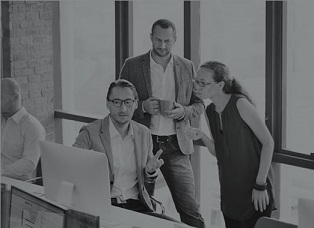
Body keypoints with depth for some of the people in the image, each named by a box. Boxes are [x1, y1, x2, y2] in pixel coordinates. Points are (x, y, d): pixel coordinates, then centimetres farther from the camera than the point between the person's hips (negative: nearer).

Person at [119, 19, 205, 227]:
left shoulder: (187, 67, 7)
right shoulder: (132, 66, 1)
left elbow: (199, 104, 11)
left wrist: (183, 111, -11)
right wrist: (143, 107, -15)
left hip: (176, 147, 1)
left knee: (191, 211, -5)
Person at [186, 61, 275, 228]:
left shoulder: (239, 104, -17)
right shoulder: (210, 112, 4)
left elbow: (268, 142, -15)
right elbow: (218, 152, 10)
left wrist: (260, 185, -17)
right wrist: (202, 137, -10)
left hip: (255, 188, -7)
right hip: (229, 189, 7)